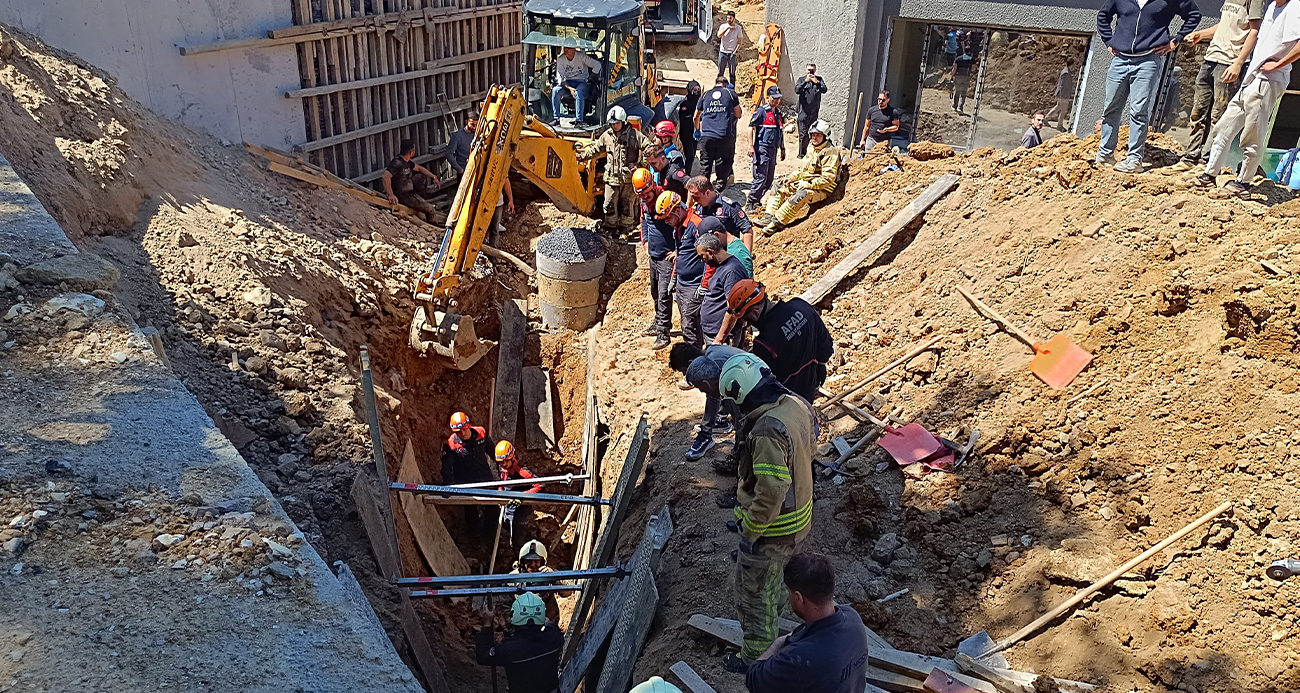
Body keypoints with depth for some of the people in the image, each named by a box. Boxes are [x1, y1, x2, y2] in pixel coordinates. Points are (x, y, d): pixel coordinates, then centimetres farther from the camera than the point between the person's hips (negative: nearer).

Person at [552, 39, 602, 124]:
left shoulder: (581, 56, -7)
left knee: (578, 93, -37)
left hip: (581, 82, -3)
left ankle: (579, 119, -37)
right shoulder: (560, 59, -1)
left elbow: (597, 65, -7)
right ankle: (556, 118, -21)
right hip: (567, 83, 3)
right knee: (555, 91, -26)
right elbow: (560, 78, -6)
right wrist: (569, 88, -22)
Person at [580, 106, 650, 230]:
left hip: (629, 177, -3)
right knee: (609, 205, 2)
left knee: (627, 205, 4)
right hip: (611, 177, 3)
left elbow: (648, 148, -1)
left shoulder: (634, 134, -2)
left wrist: (639, 164, -9)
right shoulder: (606, 135, 9)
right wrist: (582, 155, 13)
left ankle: (625, 228, 15)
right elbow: (595, 148, 22)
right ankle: (610, 228, 13)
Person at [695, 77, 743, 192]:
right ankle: (718, 191, 1)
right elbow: (738, 115, 13)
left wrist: (697, 130, 42)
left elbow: (696, 117, 25)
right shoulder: (731, 94, 7)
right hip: (726, 137, -2)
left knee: (704, 168, 8)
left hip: (706, 137, 2)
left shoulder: (705, 95, 15)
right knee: (723, 168, 6)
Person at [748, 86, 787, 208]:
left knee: (769, 179, 8)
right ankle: (751, 202, -6)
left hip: (773, 149, 8)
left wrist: (782, 148, 23)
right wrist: (751, 146, -16)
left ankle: (757, 200, 17)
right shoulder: (761, 111, -6)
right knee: (760, 177, -12)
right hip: (762, 148, -8)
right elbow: (751, 128, -9)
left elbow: (781, 132, 25)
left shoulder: (779, 114, 17)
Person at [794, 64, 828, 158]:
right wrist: (805, 81, -21)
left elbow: (824, 90, -5)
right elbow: (797, 91, -11)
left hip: (814, 112, 2)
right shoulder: (802, 79, 5)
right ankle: (802, 153, 6)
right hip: (804, 111, -2)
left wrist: (817, 82, -20)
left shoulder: (819, 79, 9)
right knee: (803, 134, -2)